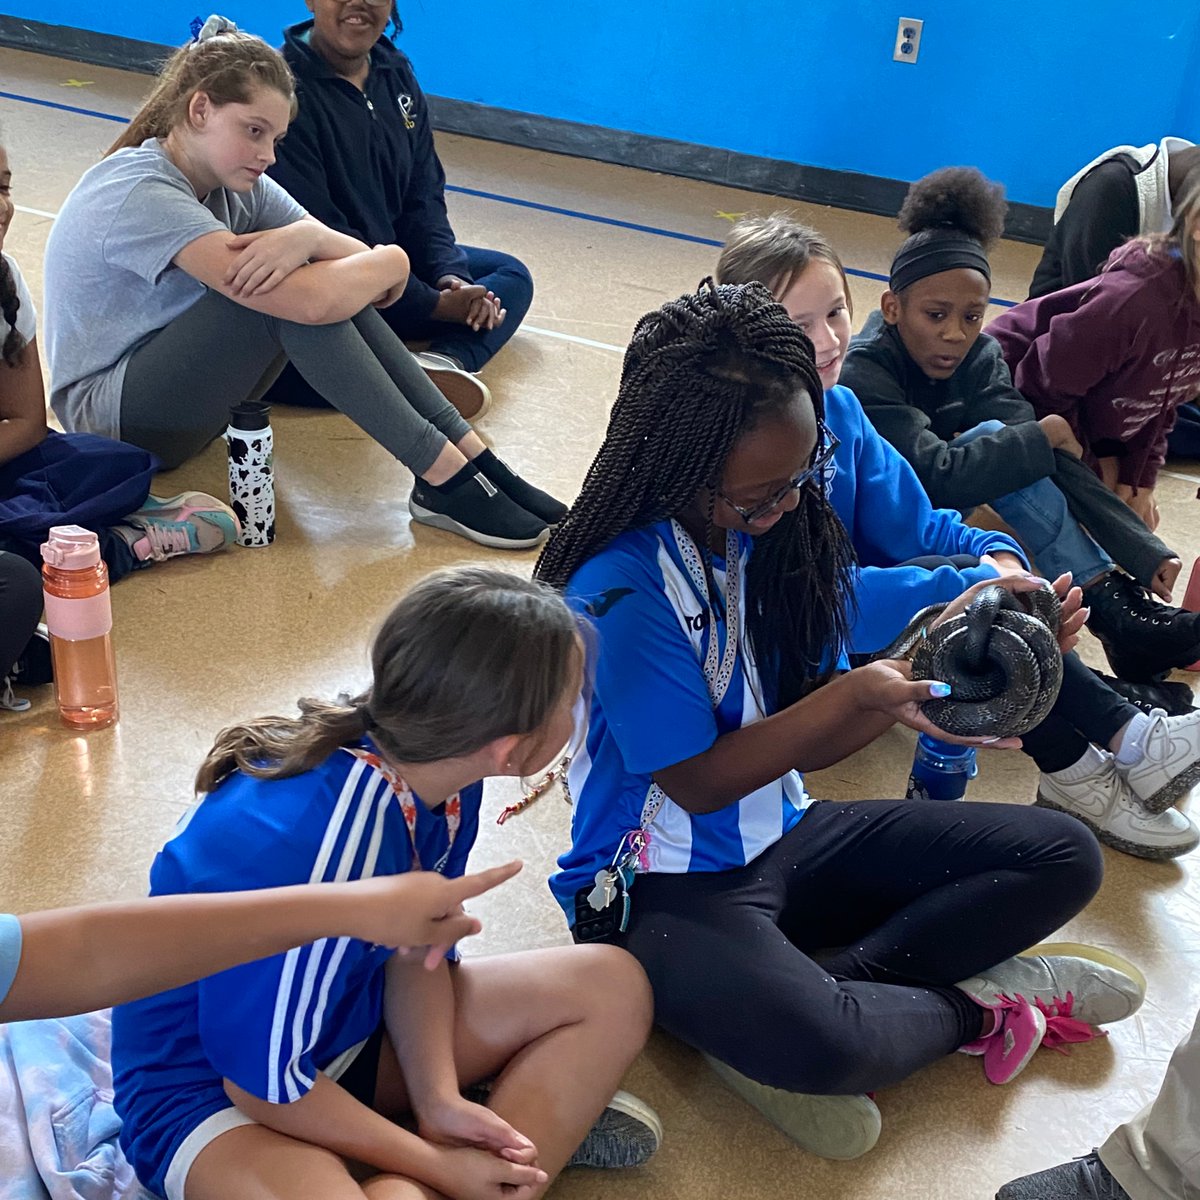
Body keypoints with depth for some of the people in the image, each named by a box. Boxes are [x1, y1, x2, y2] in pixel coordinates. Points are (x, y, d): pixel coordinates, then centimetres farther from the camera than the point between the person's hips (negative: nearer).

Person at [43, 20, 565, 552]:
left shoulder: (236, 183, 1)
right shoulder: (140, 194, -25)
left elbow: (369, 271, -10)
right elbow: (312, 303, -34)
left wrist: (309, 235, -31)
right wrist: (390, 262, -16)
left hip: (181, 383, 8)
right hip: (110, 412, -8)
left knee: (324, 281, -14)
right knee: (294, 293, -28)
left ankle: (471, 455, -17)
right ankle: (445, 478, -25)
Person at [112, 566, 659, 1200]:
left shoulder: (438, 774, -13)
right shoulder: (334, 844, -36)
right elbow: (264, 1079, -26)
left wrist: (437, 1097, -14)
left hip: (349, 1021, 7)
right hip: (211, 1082, -7)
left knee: (611, 986, -1)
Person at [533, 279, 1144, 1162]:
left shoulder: (771, 527, -4)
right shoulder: (625, 589, -24)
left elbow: (802, 747, 0)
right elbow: (698, 783, -16)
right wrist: (852, 695, -22)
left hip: (780, 836, 8)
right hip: (666, 882, -8)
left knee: (1064, 857, 2)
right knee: (817, 1047, -38)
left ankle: (778, 1017, -13)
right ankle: (969, 1006, -2)